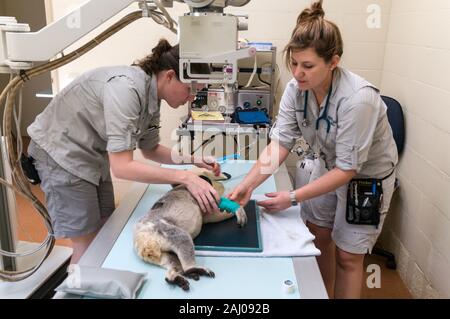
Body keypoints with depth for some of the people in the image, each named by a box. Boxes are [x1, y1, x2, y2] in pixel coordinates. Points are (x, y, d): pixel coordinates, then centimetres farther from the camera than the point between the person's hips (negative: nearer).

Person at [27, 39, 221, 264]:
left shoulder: (152, 97, -5)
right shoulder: (125, 87, -31)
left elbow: (150, 150, 8)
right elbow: (121, 167, -33)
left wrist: (192, 160, -6)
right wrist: (185, 178, -34)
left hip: (92, 154, 8)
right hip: (62, 153, -8)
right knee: (89, 246, -3)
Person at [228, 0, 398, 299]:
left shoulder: (357, 99, -35)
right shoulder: (296, 89, -18)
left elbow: (347, 169, -29)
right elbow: (280, 143, -18)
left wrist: (293, 197, -31)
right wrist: (248, 185, -30)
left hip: (367, 176, -5)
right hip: (329, 166, 6)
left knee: (347, 256, 4)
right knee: (319, 236, 17)